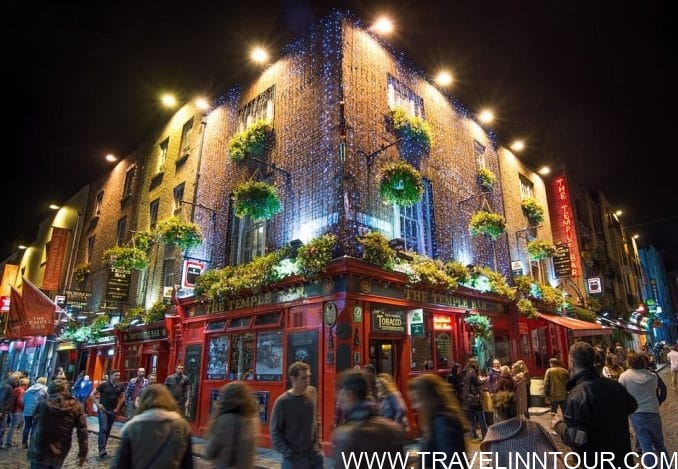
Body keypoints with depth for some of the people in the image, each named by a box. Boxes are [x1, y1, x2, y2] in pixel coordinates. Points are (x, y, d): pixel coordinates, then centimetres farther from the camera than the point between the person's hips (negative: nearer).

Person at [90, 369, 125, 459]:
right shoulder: (103, 384, -12)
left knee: (108, 430, 10)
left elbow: (122, 397, 14)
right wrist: (98, 404, -11)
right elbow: (92, 394, -6)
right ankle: (102, 450, -11)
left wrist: (118, 407, 6)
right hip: (103, 410, -4)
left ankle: (103, 448, 23)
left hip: (113, 411, 4)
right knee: (103, 429, -13)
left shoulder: (120, 386, -1)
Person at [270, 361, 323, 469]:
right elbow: (275, 432, -10)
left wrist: (318, 442, 9)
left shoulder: (312, 392, -1)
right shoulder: (282, 402, -16)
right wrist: (288, 454, -15)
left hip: (315, 455, 4)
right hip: (294, 459, -4)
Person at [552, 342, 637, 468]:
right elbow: (632, 406, 17)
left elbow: (577, 438, -30)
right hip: (622, 455, 6)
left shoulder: (577, 394, -28)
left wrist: (558, 426, -11)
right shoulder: (614, 385, -5)